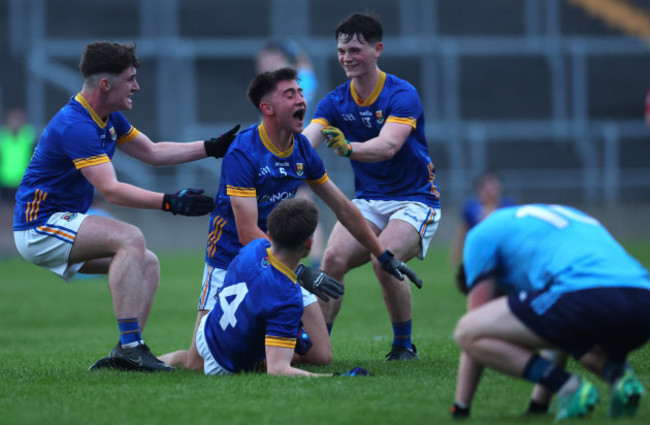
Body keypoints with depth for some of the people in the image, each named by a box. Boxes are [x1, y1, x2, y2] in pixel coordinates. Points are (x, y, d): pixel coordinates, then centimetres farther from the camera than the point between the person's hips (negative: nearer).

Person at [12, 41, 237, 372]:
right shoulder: (76, 125, -24)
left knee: (148, 263, 4)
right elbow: (111, 190, -30)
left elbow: (152, 152, 20)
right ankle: (129, 345, -31)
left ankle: (125, 353, -6)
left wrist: (212, 147, 12)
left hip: (63, 226, 10)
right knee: (130, 239, -26)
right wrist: (169, 202, -36)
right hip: (41, 227, -10)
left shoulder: (109, 119, 9)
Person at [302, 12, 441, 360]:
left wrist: (350, 148, -53)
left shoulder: (402, 95, -16)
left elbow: (389, 145, -34)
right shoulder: (335, 102, 0)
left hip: (414, 198, -5)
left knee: (384, 260, -28)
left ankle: (404, 345, -9)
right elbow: (306, 140, -16)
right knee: (334, 258, -19)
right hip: (368, 200, 5)